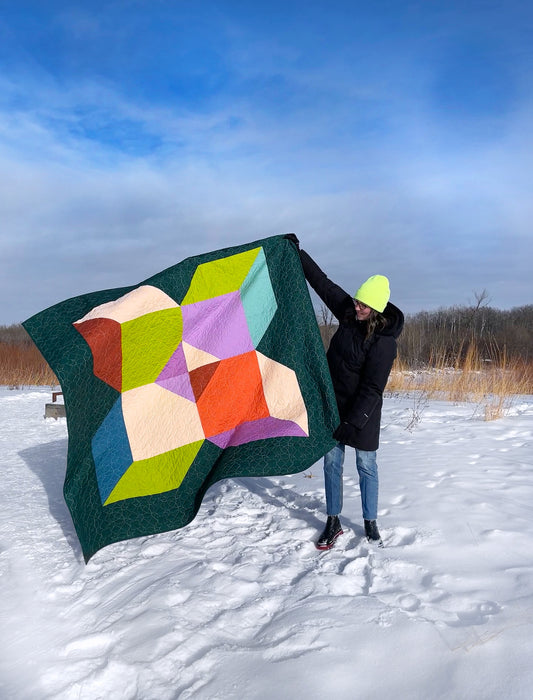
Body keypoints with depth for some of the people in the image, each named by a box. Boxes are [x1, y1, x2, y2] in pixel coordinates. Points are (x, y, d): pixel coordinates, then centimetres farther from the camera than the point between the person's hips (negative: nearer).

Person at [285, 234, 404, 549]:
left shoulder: (384, 341, -23)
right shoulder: (349, 312, -6)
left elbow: (372, 389, -21)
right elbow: (323, 283, 3)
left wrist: (353, 421, -22)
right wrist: (297, 251, 5)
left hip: (363, 411, -6)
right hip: (334, 402, 6)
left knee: (367, 466, 8)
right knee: (332, 462, 9)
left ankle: (371, 523, 24)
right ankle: (333, 522, 20)